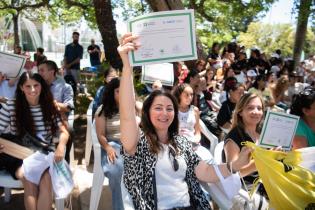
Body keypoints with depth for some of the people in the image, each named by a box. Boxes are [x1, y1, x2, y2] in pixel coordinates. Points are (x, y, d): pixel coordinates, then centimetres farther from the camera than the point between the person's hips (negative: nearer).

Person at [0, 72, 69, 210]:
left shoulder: (49, 107, 4)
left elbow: (63, 132, 3)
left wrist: (61, 145, -20)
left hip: (44, 155, 1)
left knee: (46, 179, -29)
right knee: (29, 179, -31)